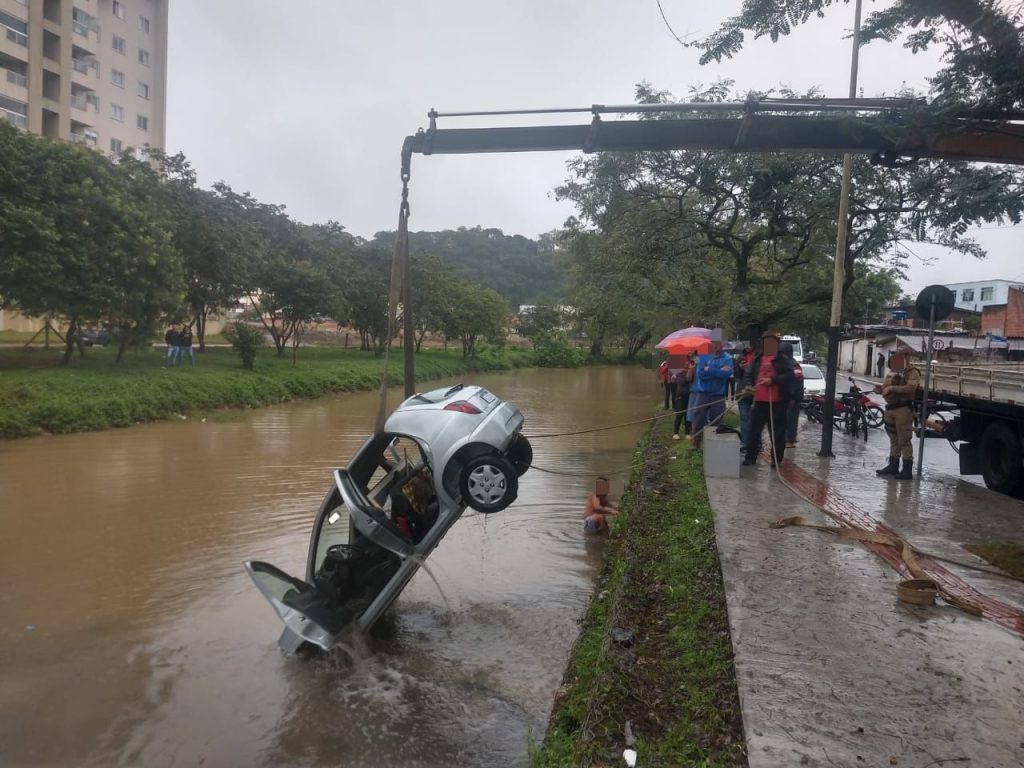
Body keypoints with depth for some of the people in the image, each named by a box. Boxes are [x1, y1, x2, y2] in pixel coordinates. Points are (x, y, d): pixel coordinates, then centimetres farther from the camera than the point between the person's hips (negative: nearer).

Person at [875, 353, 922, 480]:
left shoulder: (912, 372, -7)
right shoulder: (892, 372, 17)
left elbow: (910, 388, -23)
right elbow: (885, 386, 22)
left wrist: (892, 388, -27)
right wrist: (880, 388, -1)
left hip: (903, 409, -8)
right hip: (890, 408, 8)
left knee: (904, 440, -7)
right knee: (894, 439, 14)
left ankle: (907, 470, -4)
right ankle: (893, 466, 21)